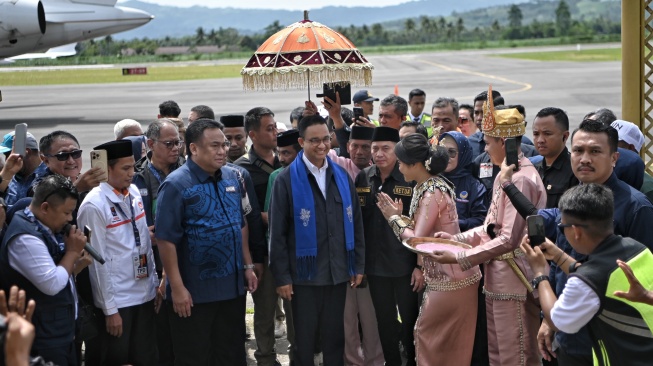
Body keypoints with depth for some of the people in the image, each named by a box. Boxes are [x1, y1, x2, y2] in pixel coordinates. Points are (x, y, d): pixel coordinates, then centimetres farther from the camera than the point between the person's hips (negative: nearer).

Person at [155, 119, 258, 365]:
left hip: (233, 287, 6)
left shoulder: (232, 177, 6)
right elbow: (165, 239, -16)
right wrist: (177, 288, -18)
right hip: (194, 292, -6)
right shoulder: (176, 185, -14)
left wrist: (247, 266, 12)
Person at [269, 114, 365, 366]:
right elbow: (277, 233, -7)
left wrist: (358, 265, 7)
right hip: (304, 274, -3)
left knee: (335, 336, 14)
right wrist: (282, 277, -9)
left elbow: (355, 224, 9)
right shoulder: (287, 180, -8)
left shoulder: (341, 176, 5)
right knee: (304, 339, 9)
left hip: (338, 273, 4)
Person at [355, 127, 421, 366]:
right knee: (385, 321, 13)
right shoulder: (362, 178, 2)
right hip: (375, 264, 3)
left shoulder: (411, 180, -9)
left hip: (405, 263, -3)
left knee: (410, 320, 6)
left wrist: (420, 265, -10)